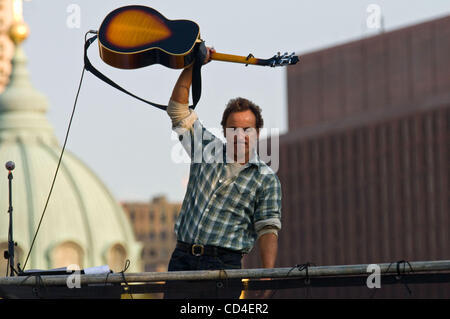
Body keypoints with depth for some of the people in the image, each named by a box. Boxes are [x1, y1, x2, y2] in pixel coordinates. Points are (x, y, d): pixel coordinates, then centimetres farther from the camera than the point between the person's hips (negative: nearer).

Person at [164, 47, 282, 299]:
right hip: (183, 259, 2)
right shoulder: (208, 150, 16)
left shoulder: (266, 179, 7)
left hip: (224, 264, -2)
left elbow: (267, 229, 0)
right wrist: (192, 67, 13)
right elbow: (178, 109, 20)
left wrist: (268, 275, -14)